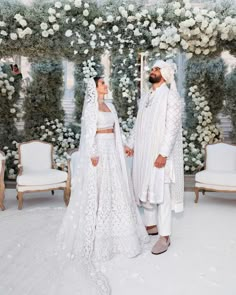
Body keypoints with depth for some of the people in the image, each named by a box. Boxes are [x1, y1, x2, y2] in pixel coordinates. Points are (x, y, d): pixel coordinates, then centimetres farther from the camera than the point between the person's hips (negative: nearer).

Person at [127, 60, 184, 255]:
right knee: (145, 190, 13)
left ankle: (165, 237, 9)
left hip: (160, 154, -7)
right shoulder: (146, 98, 15)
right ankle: (151, 225, 29)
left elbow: (172, 126, -16)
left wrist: (163, 153, -21)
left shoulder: (171, 96, -8)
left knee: (161, 194, -2)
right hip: (143, 152, 7)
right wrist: (131, 144, 12)